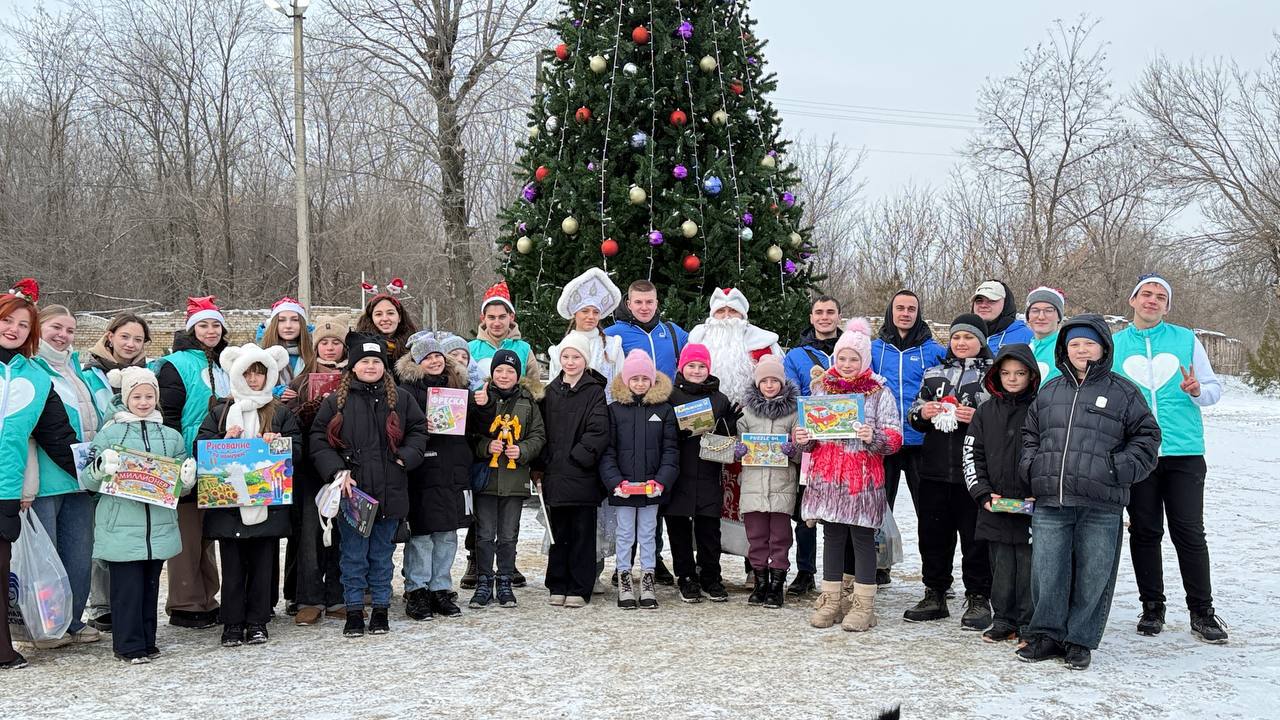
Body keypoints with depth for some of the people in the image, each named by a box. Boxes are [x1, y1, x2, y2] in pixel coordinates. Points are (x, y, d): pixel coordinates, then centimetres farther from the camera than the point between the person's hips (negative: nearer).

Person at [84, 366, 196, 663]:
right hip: (121, 527, -3)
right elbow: (89, 482, 2)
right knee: (127, 587, -2)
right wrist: (101, 468, -19)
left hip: (159, 526, 3)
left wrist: (187, 479, -6)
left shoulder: (172, 437, 10)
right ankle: (129, 645, 9)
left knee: (151, 585, 11)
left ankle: (147, 641, 22)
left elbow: (179, 488, 16)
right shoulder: (109, 433, 1)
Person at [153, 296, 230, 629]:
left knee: (208, 533, 13)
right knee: (187, 534, -2)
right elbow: (168, 416, -11)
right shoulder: (176, 365, -6)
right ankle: (184, 606, 5)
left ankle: (207, 600, 20)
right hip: (189, 462, -6)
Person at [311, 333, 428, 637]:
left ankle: (380, 609, 22)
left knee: (382, 554, 11)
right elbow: (319, 440, 0)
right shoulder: (336, 401, 1)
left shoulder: (400, 399, 7)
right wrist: (337, 470, -12)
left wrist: (406, 457, -5)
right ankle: (354, 612, 15)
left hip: (389, 493, 2)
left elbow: (419, 429, 12)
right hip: (351, 492, -1)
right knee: (353, 555, 4)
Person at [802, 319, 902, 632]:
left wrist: (874, 436, -22)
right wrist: (801, 437, -3)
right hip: (827, 474, 3)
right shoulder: (822, 388, 11)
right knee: (832, 535, 8)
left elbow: (895, 436, -3)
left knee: (862, 536, 0)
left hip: (863, 476, -3)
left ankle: (863, 605, 7)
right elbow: (809, 427, 19)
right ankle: (831, 600, 17)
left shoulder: (879, 393, 1)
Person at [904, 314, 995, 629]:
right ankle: (935, 595, 21)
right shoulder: (934, 374, 16)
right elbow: (914, 417, 21)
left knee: (975, 537, 1)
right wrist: (922, 413, -1)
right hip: (934, 470, 5)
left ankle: (978, 600, 13)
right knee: (932, 532, 9)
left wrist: (977, 418, -17)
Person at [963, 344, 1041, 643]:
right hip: (995, 507, 3)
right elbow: (971, 455, 9)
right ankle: (1003, 620, 18)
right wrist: (983, 493, -2)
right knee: (1001, 565, 7)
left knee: (1029, 565, 0)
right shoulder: (986, 412, 10)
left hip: (1033, 506, -3)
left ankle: (1029, 625, 10)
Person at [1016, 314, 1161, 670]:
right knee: (1046, 572, 5)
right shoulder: (1049, 392, 15)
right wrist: (1031, 466, 7)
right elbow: (1029, 435, 23)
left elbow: (1146, 437, 6)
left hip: (1101, 507, -3)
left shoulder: (1122, 392, 5)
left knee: (1092, 575, 4)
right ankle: (1046, 635, 19)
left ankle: (1080, 641, 17)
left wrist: (1120, 470, -6)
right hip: (1050, 502, 3)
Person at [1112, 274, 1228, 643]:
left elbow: (1214, 388, 8)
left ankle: (1202, 612, 8)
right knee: (1144, 532, 7)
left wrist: (1197, 391, -14)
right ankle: (1152, 608, 18)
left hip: (1183, 452, -1)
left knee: (1189, 533, -1)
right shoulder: (1114, 345, 9)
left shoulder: (1186, 340, 7)